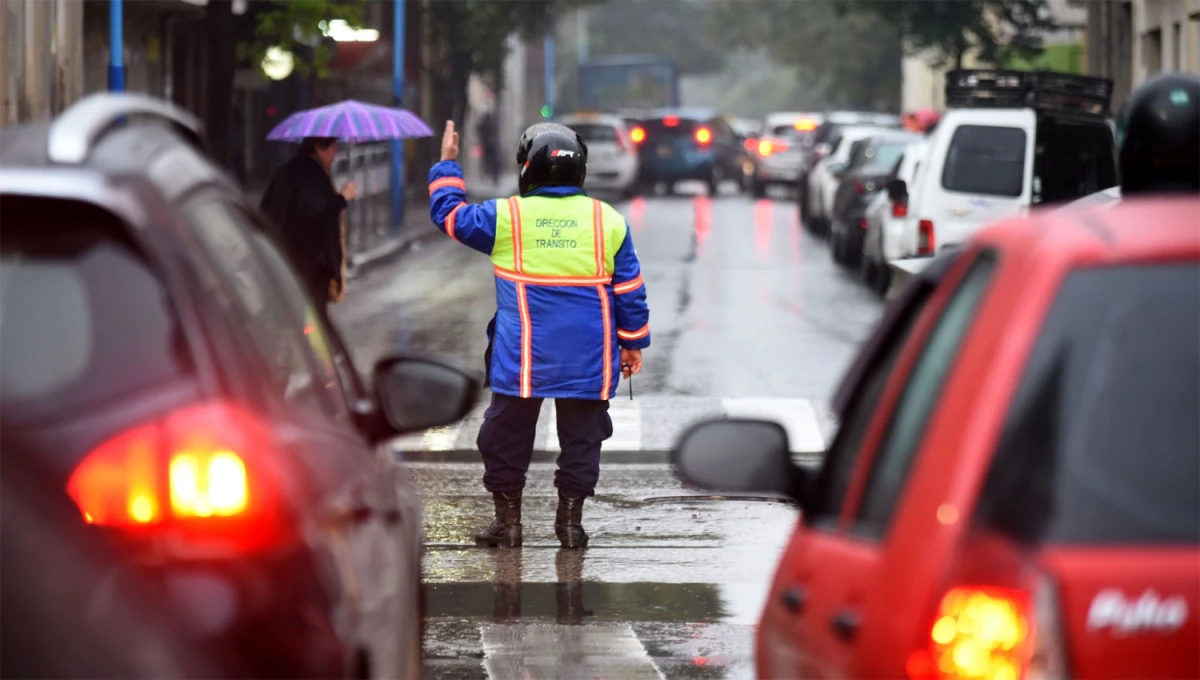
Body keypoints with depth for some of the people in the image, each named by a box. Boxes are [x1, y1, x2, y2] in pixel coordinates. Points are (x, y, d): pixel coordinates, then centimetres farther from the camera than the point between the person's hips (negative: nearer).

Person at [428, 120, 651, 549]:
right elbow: (630, 290, 4)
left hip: (522, 361, -1)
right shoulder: (608, 221, 0)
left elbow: (449, 215, 11)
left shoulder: (505, 217, -5)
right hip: (587, 362, 1)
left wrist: (447, 164, 23)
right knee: (581, 438, 10)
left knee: (508, 437, 10)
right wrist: (632, 343, 14)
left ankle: (507, 519, 13)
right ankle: (570, 519, 8)